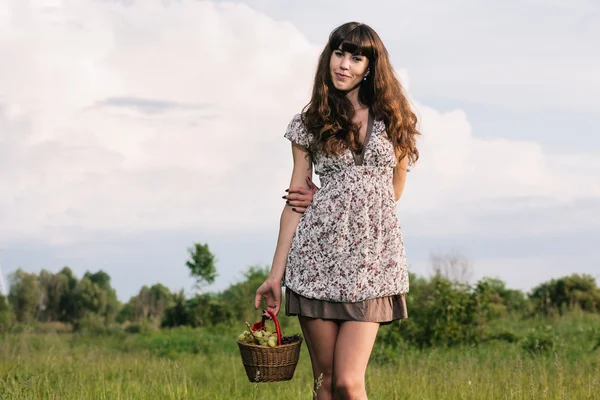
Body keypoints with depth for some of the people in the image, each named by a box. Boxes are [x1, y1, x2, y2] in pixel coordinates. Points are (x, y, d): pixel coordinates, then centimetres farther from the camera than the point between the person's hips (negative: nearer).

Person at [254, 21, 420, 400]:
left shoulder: (391, 118, 7)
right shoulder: (309, 123, 7)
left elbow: (394, 190, 15)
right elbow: (295, 201, 6)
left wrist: (325, 198, 7)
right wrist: (276, 275, 1)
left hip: (373, 259, 0)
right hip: (317, 257, 0)